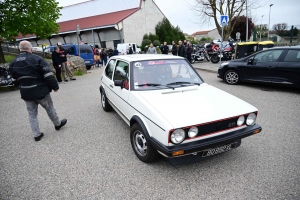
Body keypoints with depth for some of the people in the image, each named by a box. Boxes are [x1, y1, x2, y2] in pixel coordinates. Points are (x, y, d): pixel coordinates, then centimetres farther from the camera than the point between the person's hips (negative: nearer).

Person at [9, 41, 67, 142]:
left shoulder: (13, 63, 4)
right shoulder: (37, 59, -14)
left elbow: (15, 77, 16)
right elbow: (48, 75, -17)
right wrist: (55, 86, -8)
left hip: (25, 93, 4)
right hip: (41, 91, -4)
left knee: (32, 114, 12)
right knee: (50, 108, 16)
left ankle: (37, 134, 17)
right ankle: (58, 124, 33)